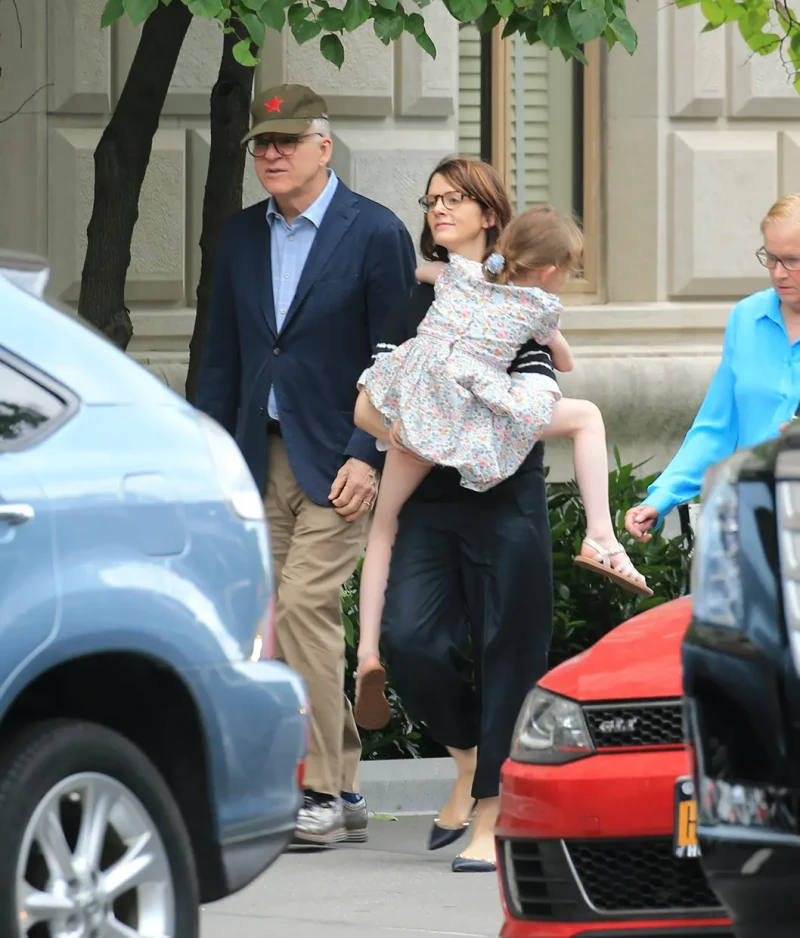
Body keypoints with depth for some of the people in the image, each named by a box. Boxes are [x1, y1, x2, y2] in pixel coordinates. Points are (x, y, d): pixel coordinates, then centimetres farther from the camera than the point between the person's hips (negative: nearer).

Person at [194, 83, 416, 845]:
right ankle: (341, 792, 9)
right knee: (267, 614, 1)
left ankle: (322, 792, -9)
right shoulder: (242, 237, 12)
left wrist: (367, 459, -14)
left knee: (303, 602, -15)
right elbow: (222, 356, 16)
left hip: (339, 459, -6)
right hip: (262, 459, 6)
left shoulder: (375, 235, -5)